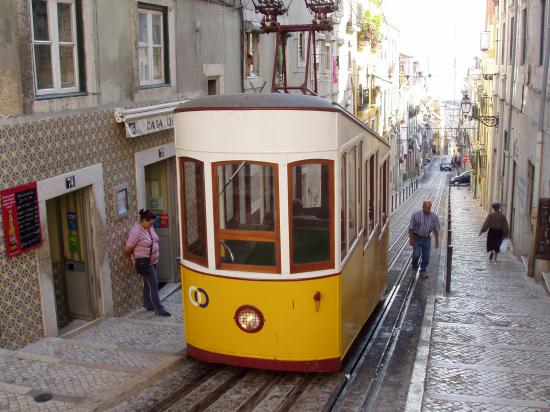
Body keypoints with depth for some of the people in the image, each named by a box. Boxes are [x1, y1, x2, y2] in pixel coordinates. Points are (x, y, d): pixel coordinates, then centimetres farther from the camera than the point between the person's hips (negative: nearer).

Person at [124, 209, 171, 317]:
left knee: (148, 284, 19)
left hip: (153, 261, 8)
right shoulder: (136, 232, -23)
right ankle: (159, 310, -6)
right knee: (153, 286, -8)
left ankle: (148, 305, 32)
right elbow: (127, 249, -18)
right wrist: (133, 259, -1)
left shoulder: (150, 227, 3)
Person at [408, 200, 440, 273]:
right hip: (416, 237, -2)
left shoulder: (434, 216, -6)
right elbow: (411, 228, -7)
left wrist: (437, 240, 2)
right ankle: (414, 266, 19)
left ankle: (423, 271, 20)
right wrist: (411, 239, -10)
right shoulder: (416, 215, -13)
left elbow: (436, 229, 3)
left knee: (426, 256, 3)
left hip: (426, 239, 2)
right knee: (417, 254, -11)